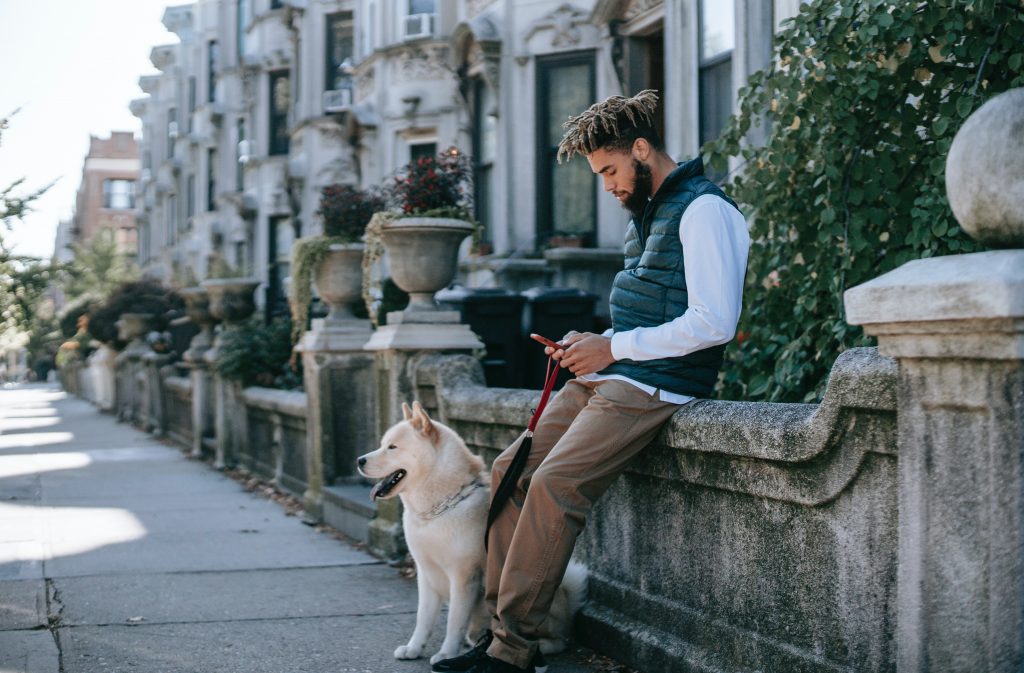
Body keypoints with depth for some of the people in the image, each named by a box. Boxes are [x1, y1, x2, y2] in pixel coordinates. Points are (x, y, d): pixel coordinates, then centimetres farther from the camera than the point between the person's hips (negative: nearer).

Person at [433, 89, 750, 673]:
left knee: (553, 484, -23)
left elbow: (714, 322, -20)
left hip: (655, 384, -10)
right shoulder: (648, 210, 19)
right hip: (608, 377, 10)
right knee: (511, 470, 1)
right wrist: (593, 344, 9)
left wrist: (613, 347, -15)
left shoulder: (704, 209, -11)